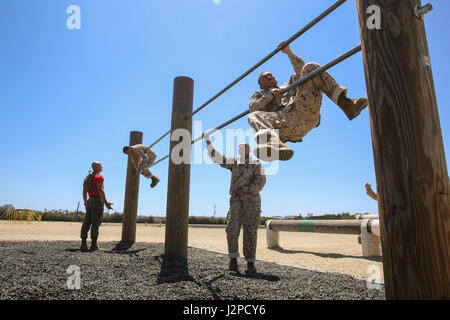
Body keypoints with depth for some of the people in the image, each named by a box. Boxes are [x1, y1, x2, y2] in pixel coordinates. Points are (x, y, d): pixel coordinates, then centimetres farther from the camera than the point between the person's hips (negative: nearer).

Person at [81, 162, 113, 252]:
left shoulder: (88, 177, 20)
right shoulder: (99, 177, -6)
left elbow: (84, 191, 22)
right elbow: (100, 189, -20)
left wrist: (86, 203, 31)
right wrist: (106, 202, -24)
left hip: (90, 201, 8)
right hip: (97, 200, -8)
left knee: (87, 222, 5)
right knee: (96, 223, -9)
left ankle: (83, 244, 5)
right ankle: (94, 245, -11)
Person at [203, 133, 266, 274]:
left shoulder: (256, 164, 5)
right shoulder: (233, 162, 16)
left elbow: (261, 182, -6)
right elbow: (216, 157, 13)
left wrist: (244, 190, -12)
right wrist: (208, 141, 6)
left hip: (251, 199, -3)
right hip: (236, 199, 3)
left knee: (250, 231, -4)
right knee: (232, 227, -12)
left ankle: (250, 264, 5)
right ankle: (233, 261, -9)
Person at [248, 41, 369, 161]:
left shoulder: (288, 86, 43)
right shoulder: (258, 95, 35)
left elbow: (300, 69, 31)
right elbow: (253, 107, 11)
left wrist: (288, 52, 28)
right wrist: (270, 95, 1)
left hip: (306, 112, 3)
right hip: (284, 121, -2)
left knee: (310, 67, -5)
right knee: (254, 116, -30)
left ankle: (345, 103, -23)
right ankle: (272, 142, -66)